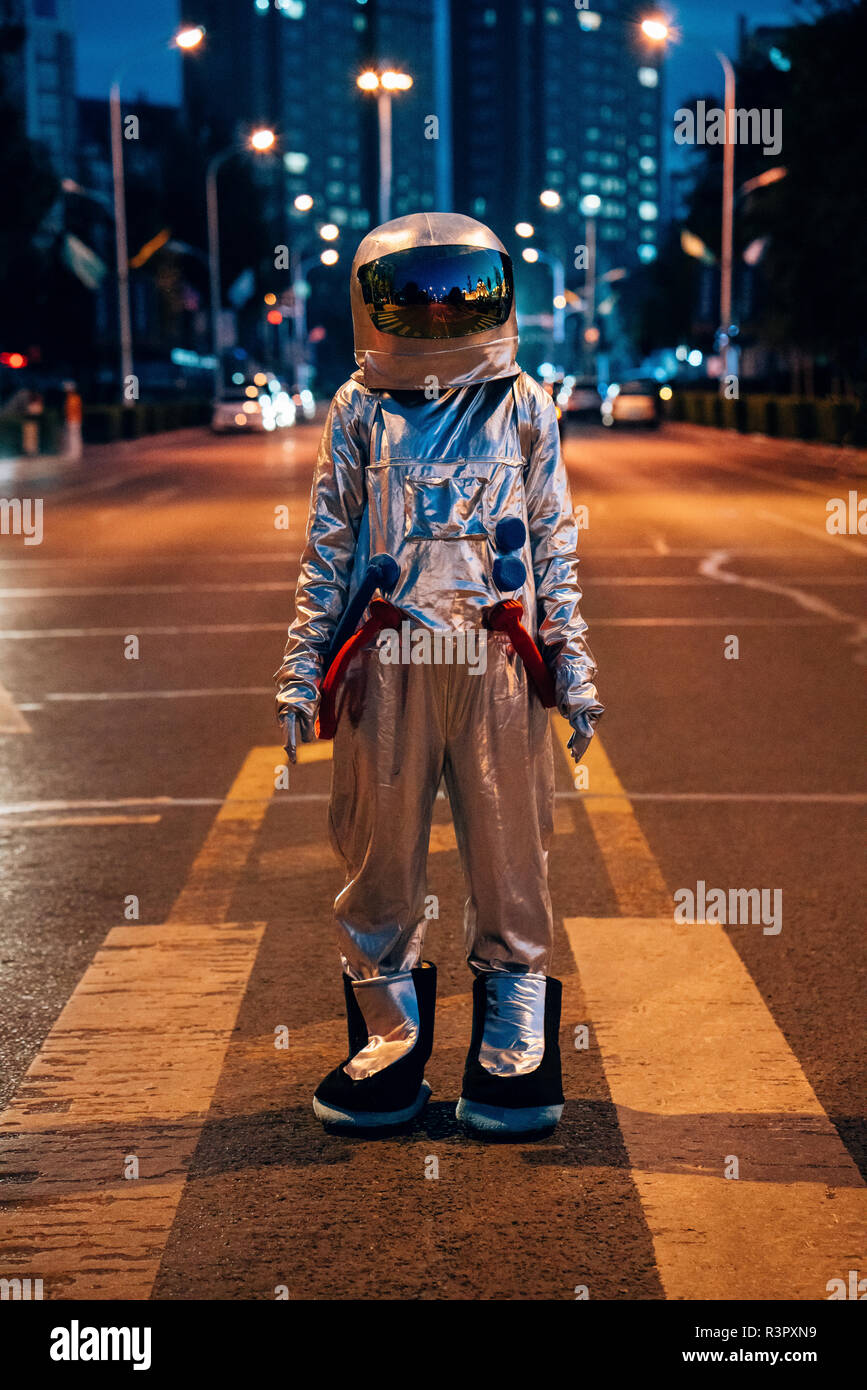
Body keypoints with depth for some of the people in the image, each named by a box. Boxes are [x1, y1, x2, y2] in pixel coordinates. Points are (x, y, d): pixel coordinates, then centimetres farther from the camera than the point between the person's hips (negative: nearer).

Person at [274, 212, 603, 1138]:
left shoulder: (524, 409, 11)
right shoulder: (359, 411, 10)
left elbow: (556, 548, 13)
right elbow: (327, 547, 11)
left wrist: (572, 664, 9)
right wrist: (304, 665, 6)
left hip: (499, 661, 0)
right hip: (385, 662, 0)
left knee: (509, 857, 3)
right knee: (381, 853, 4)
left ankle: (512, 1057, 16)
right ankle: (390, 1043, 19)